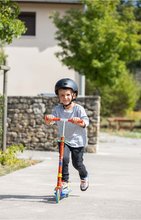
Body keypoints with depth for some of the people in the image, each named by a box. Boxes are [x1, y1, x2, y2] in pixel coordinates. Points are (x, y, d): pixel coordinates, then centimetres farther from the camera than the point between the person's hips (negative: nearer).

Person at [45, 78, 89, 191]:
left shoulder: (78, 109, -14)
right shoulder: (57, 109, -8)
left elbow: (86, 121, -25)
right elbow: (51, 119, -20)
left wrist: (80, 121, -47)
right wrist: (49, 119, -44)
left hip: (78, 140, -1)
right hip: (63, 140, 1)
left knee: (77, 163, 5)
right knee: (64, 158, -20)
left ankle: (84, 177, 37)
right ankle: (64, 180, -5)